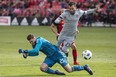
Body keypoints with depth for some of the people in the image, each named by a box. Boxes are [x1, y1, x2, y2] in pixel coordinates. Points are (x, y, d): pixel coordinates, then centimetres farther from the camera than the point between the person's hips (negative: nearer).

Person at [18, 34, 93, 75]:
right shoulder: (34, 44, 5)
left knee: (69, 70, -8)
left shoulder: (39, 40, -22)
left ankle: (85, 67, 15)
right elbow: (36, 53, 17)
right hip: (50, 57, 8)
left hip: (57, 54, -8)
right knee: (42, 68, -16)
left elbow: (36, 51, -34)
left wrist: (25, 51, -32)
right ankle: (56, 72, 3)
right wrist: (27, 54, 1)